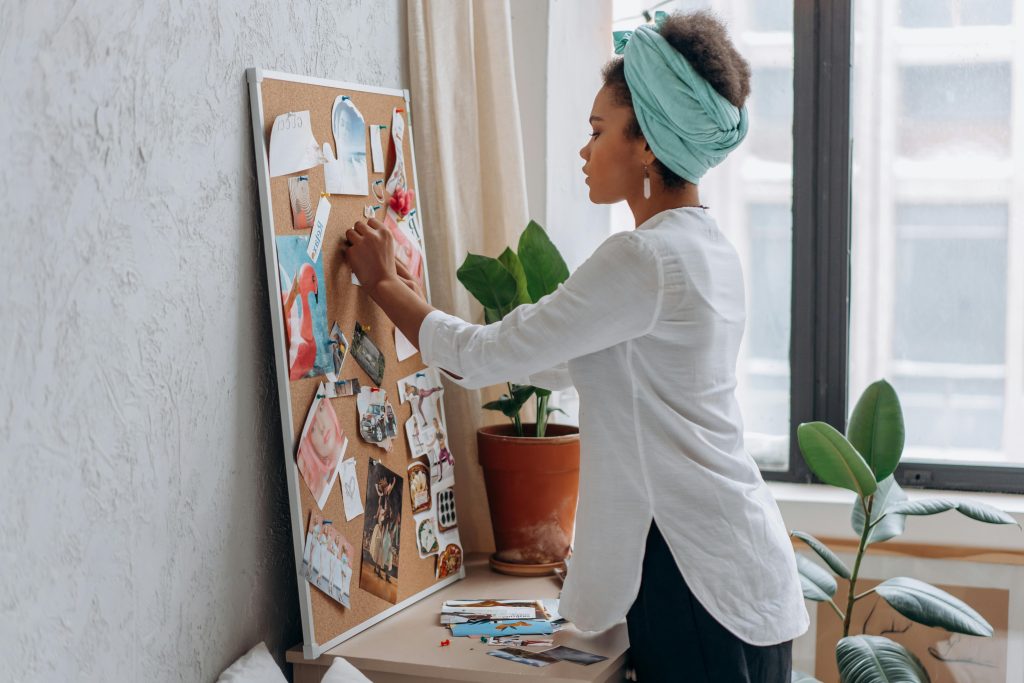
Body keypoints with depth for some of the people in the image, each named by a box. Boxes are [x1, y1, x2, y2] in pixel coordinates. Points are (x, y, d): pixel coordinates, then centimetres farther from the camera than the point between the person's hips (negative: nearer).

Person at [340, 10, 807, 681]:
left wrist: (383, 283, 1)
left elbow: (488, 356, -14)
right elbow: (557, 364, 16)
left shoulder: (642, 259, -20)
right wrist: (417, 303, 17)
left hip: (697, 572, -9)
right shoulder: (710, 247, 11)